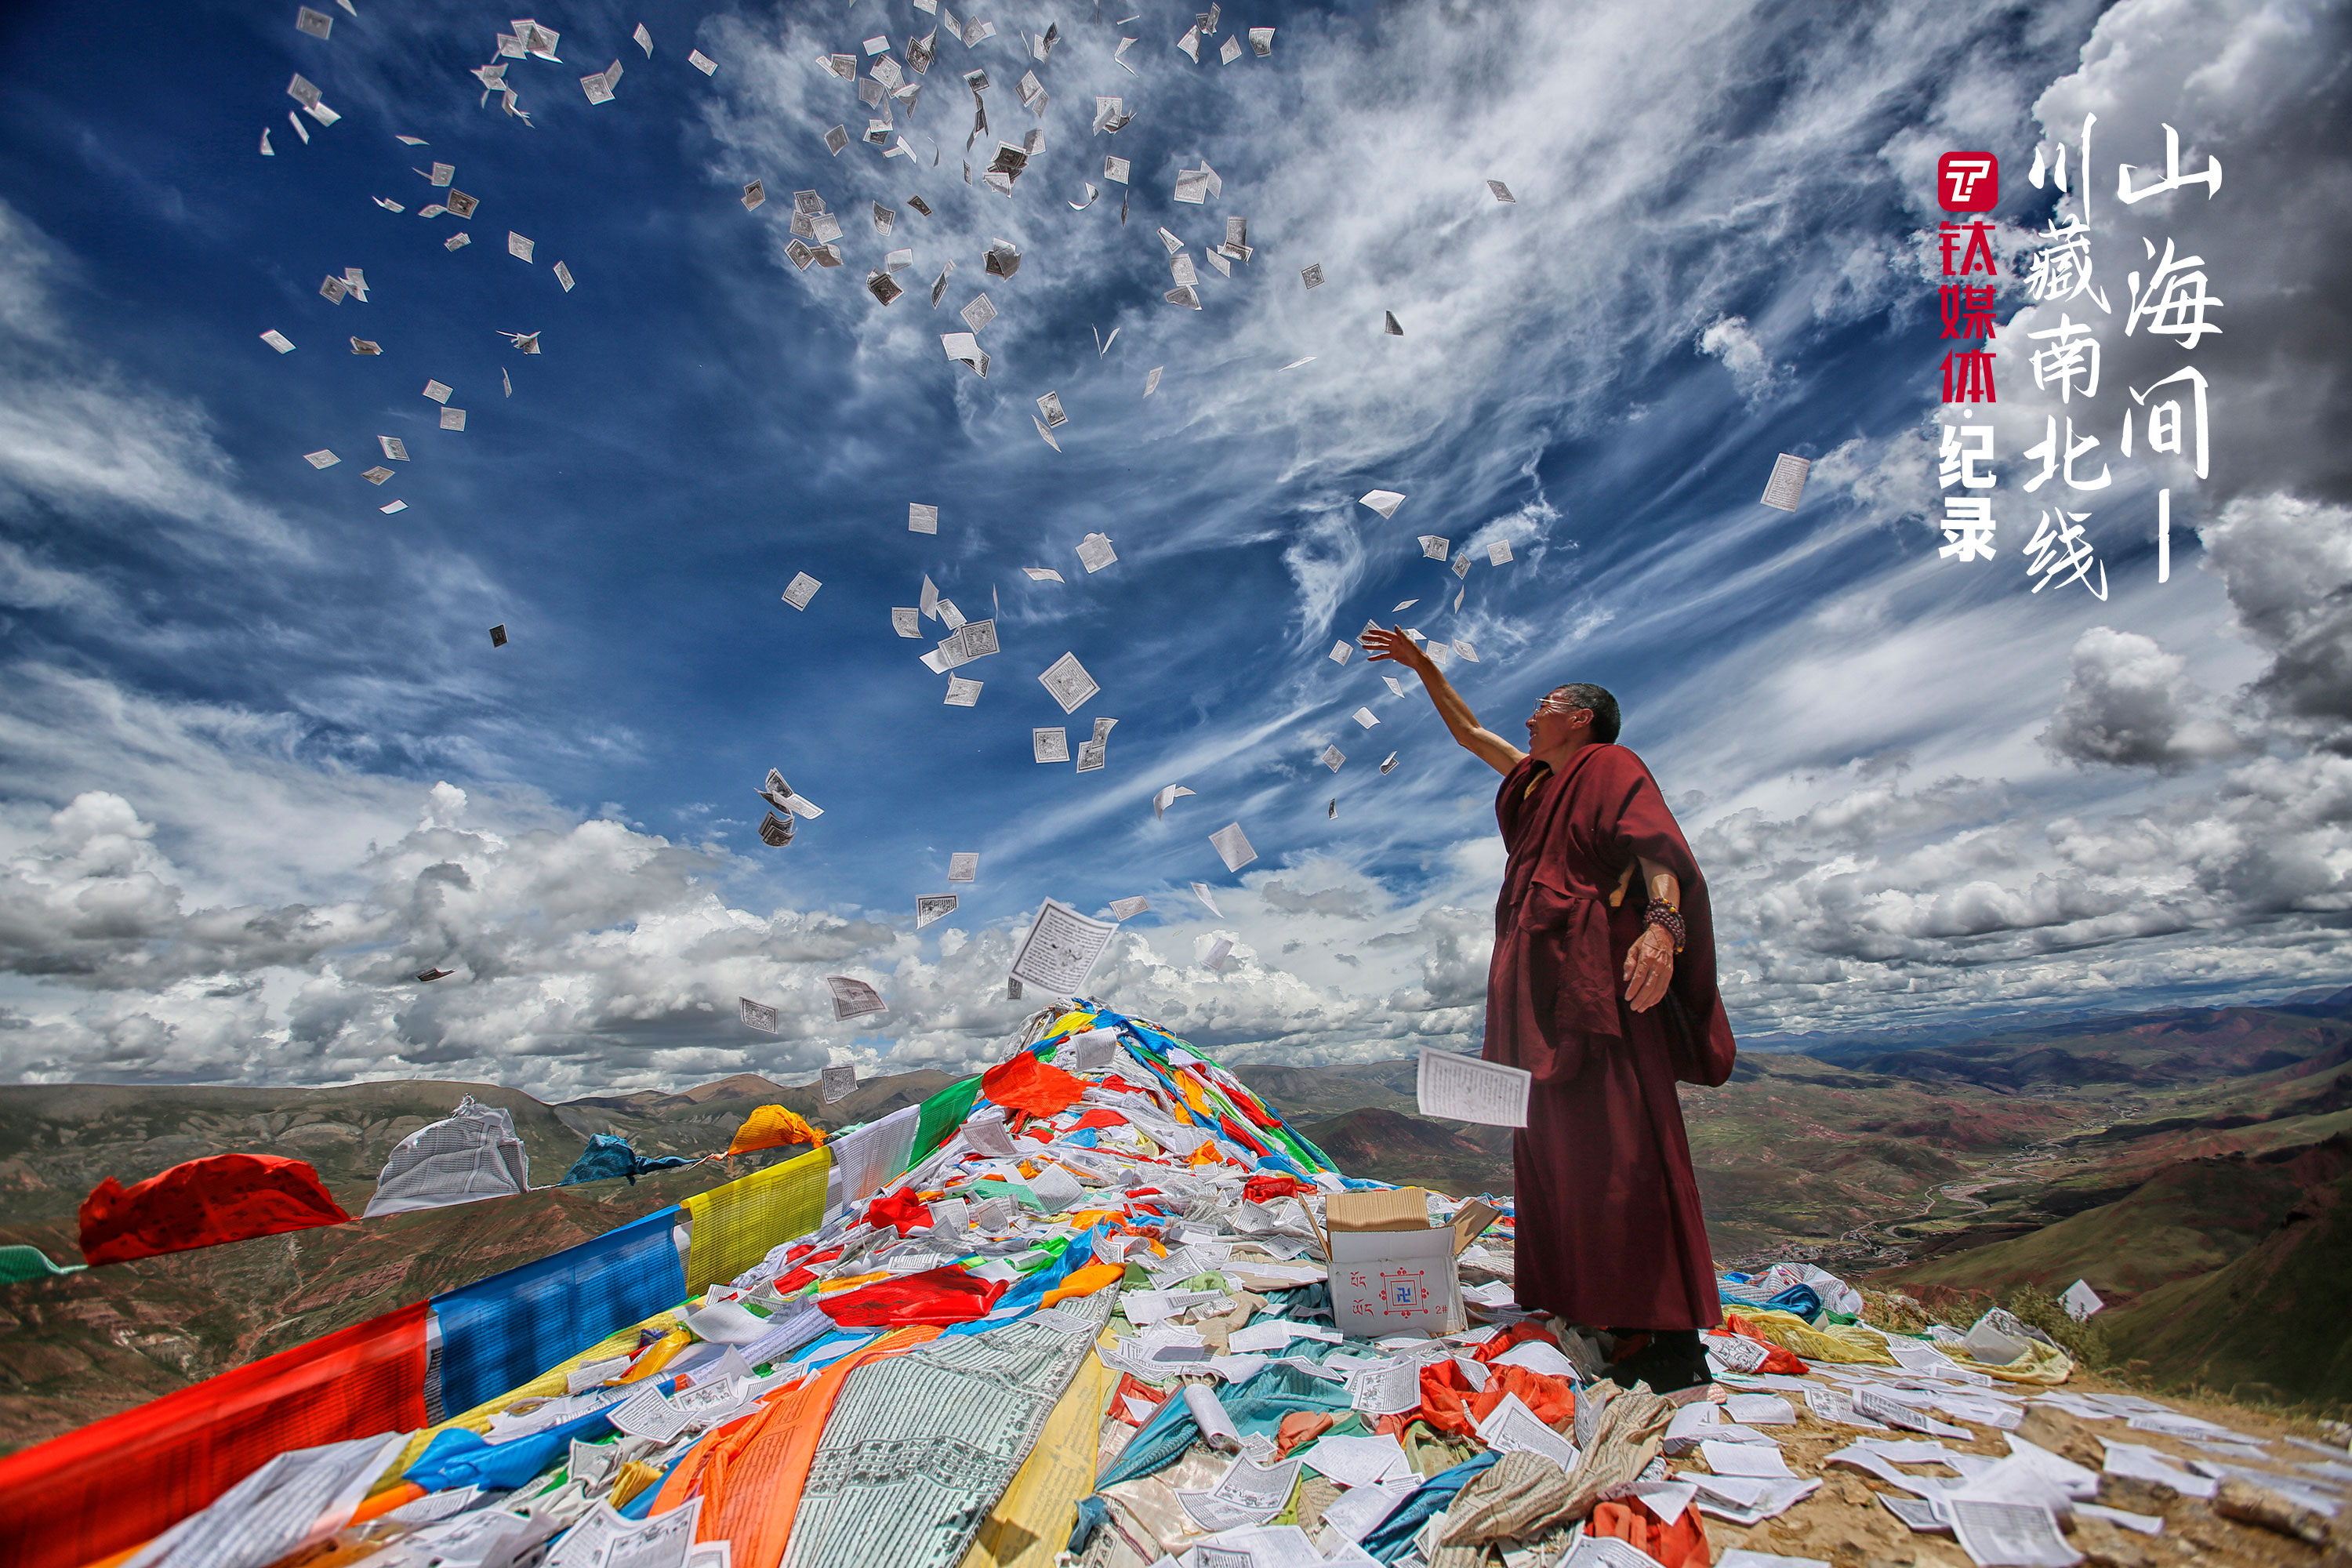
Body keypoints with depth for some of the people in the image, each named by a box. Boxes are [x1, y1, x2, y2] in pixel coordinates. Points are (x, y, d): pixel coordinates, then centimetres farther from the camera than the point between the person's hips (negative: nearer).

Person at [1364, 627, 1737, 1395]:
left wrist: (1662, 925, -36)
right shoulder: (1540, 779, 23)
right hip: (1542, 990, 9)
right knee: (1555, 1149, 8)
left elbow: (1661, 846, -18)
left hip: (1595, 978, -9)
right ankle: (1584, 1304, 14)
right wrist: (1421, 665, 36)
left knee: (1618, 1145, -13)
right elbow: (1469, 731, 35)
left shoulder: (1610, 767, -1)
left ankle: (1672, 1337, -10)